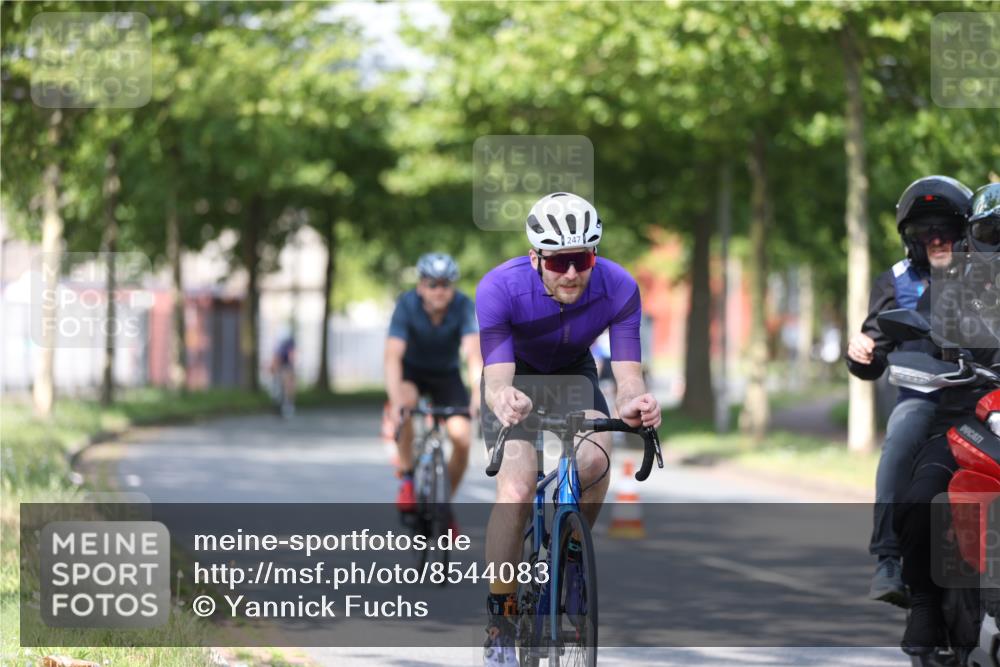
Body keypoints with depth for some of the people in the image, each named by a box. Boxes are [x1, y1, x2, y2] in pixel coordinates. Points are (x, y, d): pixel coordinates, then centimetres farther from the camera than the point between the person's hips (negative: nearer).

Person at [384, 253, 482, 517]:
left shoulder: (463, 306, -25)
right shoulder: (407, 305, -27)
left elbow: (473, 352, -37)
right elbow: (393, 356, -36)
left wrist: (477, 394, -53)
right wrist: (395, 401, -50)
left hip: (446, 375, 1)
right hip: (412, 370, -1)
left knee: (462, 437, -18)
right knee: (406, 400, -35)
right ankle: (407, 479, -17)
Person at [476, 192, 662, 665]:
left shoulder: (619, 289, -28)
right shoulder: (500, 288, -33)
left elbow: (628, 374, -32)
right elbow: (497, 378, -39)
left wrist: (633, 402, -57)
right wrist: (502, 399, -64)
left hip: (573, 375, 2)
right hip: (516, 379, -2)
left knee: (595, 458, -29)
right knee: (516, 489, -24)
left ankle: (570, 553, 1)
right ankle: (500, 618, -9)